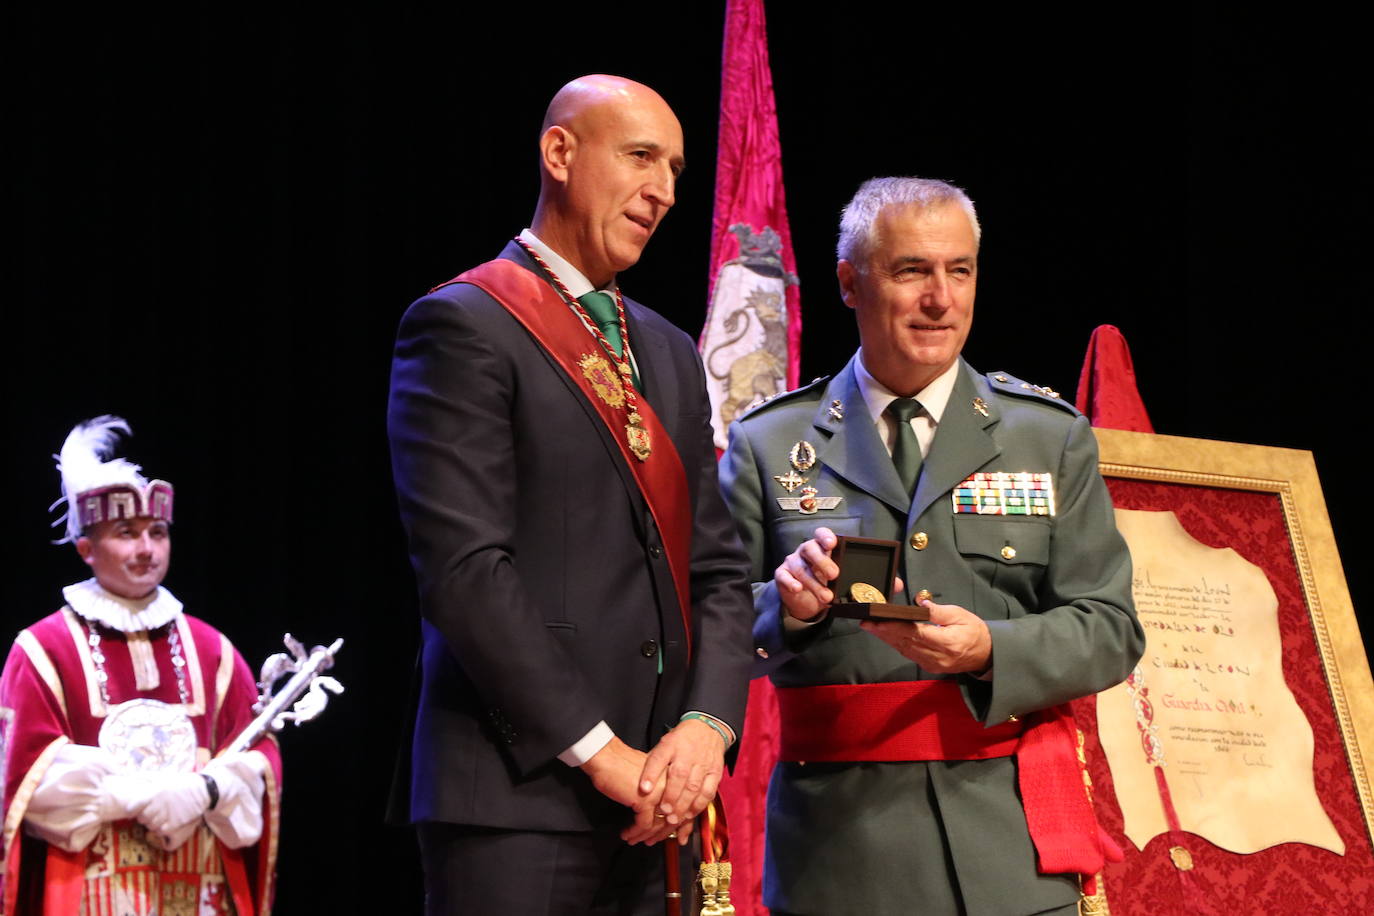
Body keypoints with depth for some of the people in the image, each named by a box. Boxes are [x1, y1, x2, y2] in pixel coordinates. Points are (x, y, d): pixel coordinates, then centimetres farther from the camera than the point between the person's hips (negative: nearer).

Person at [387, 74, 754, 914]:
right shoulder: (465, 326, -4)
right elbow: (465, 569, -13)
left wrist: (708, 726, -2)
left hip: (652, 799, 7)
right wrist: (598, 751, -14)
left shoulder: (669, 354, 20)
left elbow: (716, 568, 16)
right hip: (519, 790, -7)